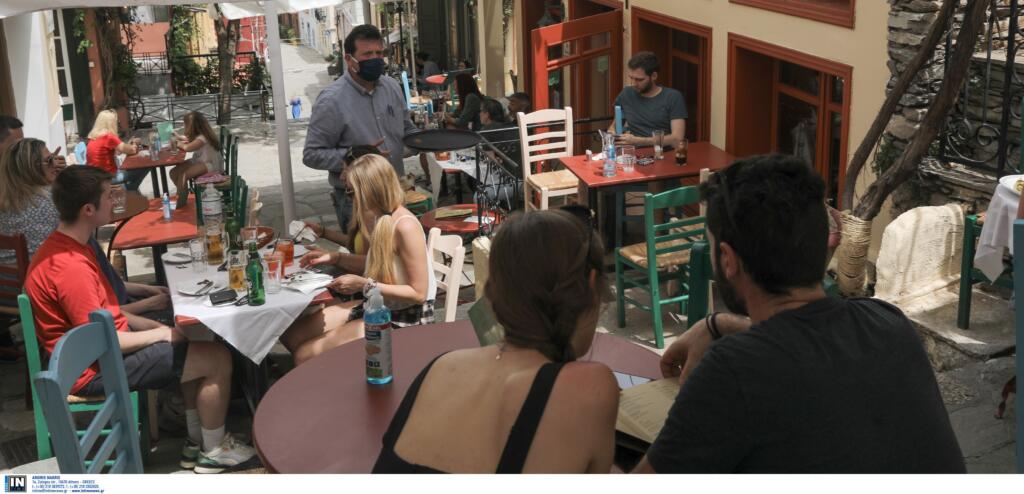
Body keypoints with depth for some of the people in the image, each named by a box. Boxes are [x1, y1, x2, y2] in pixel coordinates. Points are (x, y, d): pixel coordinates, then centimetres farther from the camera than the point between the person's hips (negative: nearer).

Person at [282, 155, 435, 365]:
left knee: (304, 354, -14)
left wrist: (364, 284, -21)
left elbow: (418, 293, -21)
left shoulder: (405, 226, -23)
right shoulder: (381, 219, 4)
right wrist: (335, 258, 11)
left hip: (407, 318, -9)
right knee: (290, 334, 9)